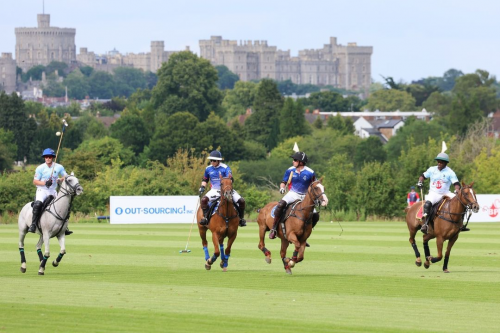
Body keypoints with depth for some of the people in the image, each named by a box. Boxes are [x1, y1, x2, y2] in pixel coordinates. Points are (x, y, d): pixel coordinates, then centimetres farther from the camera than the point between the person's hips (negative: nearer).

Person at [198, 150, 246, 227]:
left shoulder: (225, 168, -6)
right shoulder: (208, 169, 7)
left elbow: (230, 179, -16)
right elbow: (205, 180, 23)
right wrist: (202, 187, 6)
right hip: (214, 190, 1)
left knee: (241, 201, -17)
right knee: (204, 199, -29)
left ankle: (241, 218, 3)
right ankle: (205, 217, -18)